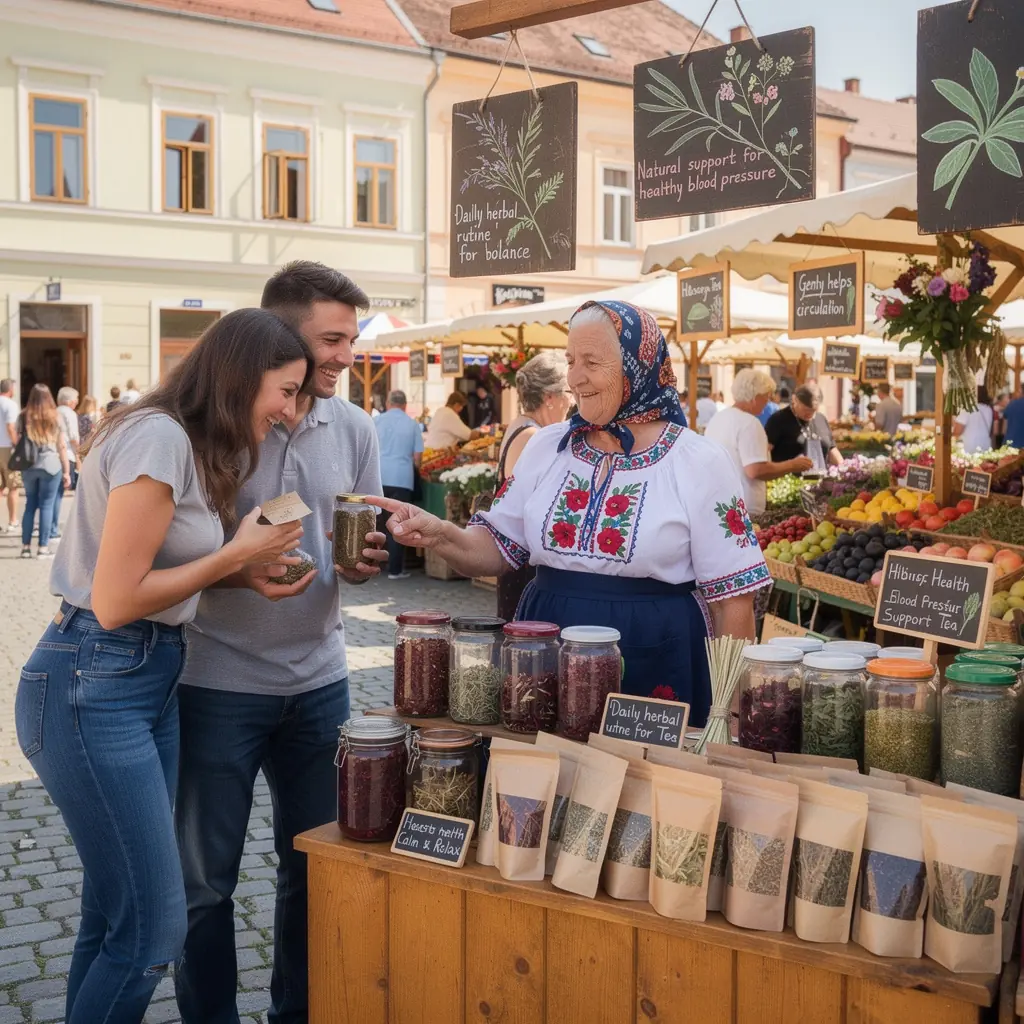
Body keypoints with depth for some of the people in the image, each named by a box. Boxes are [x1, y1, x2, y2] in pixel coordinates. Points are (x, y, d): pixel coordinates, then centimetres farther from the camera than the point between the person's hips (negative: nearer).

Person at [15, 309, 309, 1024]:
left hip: (151, 678, 10)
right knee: (153, 928, -6)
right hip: (94, 687, -10)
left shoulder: (194, 445, 13)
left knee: (116, 912, 14)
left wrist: (251, 570, 2)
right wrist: (237, 554, -11)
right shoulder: (158, 437, -17)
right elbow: (115, 600, -20)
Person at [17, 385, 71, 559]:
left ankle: (26, 546, 13)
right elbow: (62, 446, 1)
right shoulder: (55, 417, 1)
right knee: (46, 506, 2)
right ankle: (43, 548, 1)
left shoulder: (24, 417, 5)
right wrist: (66, 471, 5)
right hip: (51, 466, -2)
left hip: (28, 466, 2)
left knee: (30, 504, 13)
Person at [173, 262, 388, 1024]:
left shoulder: (354, 429, 3)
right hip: (220, 682, -4)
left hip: (319, 679, 5)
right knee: (205, 878, 7)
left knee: (317, 864, 16)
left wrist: (366, 563, -13)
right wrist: (239, 570, -25)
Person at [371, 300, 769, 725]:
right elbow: (496, 550, 8)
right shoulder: (547, 446, 5)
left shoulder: (699, 463, -7)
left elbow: (733, 598, -5)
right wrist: (441, 535, -13)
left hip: (653, 665, -4)